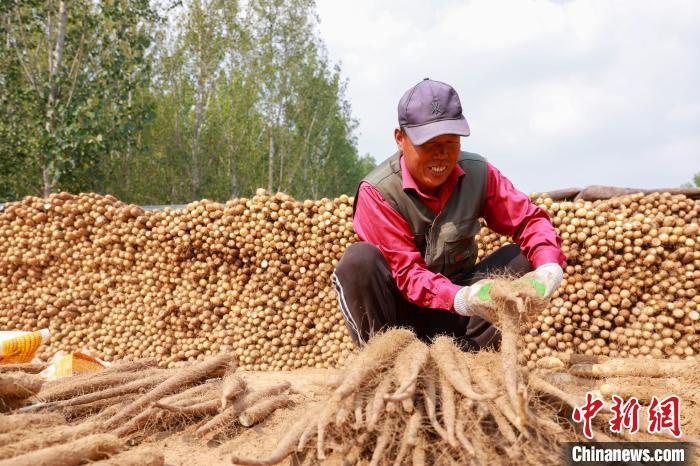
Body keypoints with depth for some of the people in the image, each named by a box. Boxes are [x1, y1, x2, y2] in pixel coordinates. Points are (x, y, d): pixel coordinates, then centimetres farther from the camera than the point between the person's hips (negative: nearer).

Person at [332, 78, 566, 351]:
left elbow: (528, 219, -5)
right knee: (360, 259, -32)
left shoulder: (478, 173, -7)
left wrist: (549, 266, -28)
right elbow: (406, 272, -24)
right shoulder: (377, 192, -20)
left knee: (520, 260, -15)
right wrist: (458, 299, -43)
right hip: (398, 313, -4)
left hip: (453, 319, 4)